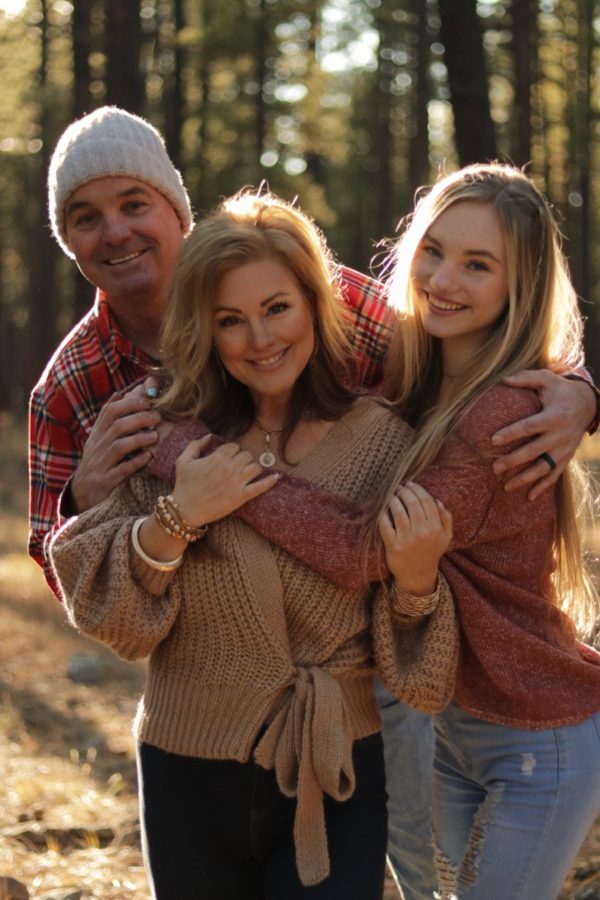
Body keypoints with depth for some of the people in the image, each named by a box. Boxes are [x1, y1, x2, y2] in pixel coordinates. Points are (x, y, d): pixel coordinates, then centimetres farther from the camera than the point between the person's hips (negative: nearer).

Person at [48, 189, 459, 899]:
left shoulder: (380, 441, -6)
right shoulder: (173, 436, -4)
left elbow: (405, 657, -2)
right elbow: (107, 620, -6)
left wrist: (417, 581, -21)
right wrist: (176, 520, -18)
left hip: (335, 785, -1)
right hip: (190, 779, 1)